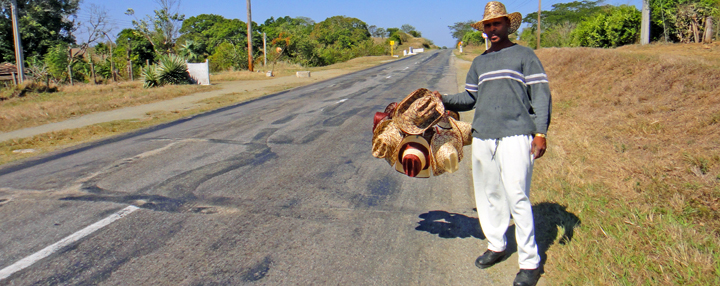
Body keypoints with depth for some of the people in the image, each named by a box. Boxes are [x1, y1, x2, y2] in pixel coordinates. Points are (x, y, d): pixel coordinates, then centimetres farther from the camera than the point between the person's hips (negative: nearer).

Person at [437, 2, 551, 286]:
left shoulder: (524, 55, 5)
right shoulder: (479, 62, 19)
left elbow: (541, 95, 0)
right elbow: (470, 97, 22)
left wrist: (540, 132, -10)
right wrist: (444, 100, 6)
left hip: (515, 135, -5)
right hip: (482, 135, 6)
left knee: (516, 196, -9)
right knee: (488, 193, 10)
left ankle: (530, 262, 0)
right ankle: (496, 245, 26)